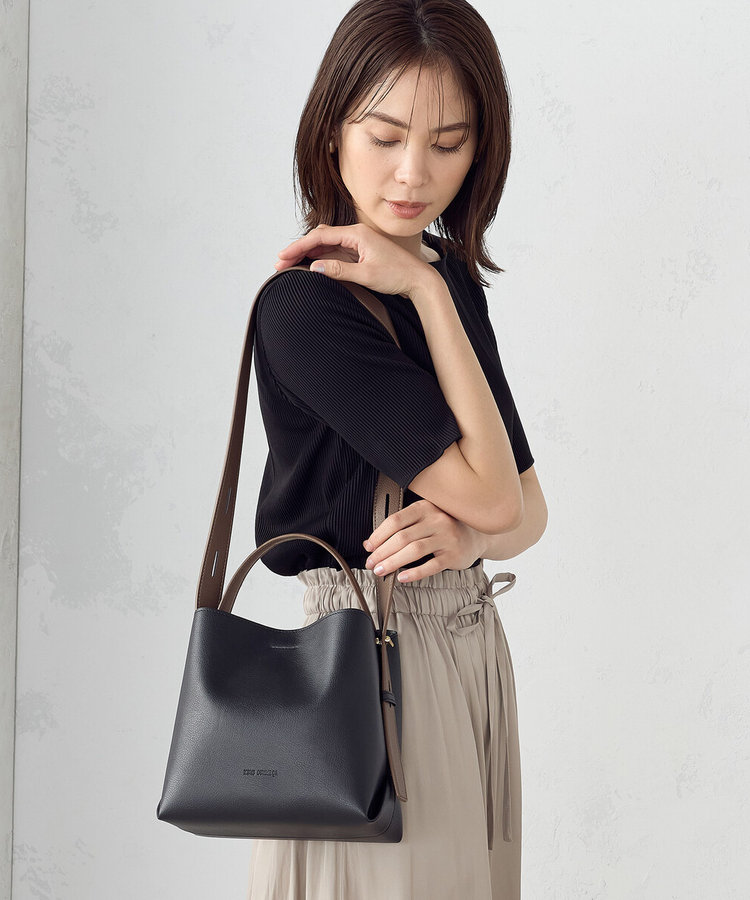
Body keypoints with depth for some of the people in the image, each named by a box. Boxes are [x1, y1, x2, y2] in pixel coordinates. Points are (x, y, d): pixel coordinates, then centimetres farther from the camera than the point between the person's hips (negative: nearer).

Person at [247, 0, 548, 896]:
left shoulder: (450, 279, 7)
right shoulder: (304, 305, -17)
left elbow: (527, 508, 7)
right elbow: (493, 495, -17)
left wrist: (461, 534, -15)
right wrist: (423, 291, -16)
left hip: (470, 644, 7)